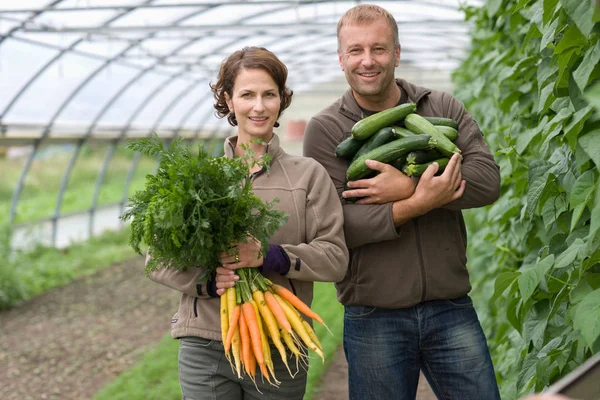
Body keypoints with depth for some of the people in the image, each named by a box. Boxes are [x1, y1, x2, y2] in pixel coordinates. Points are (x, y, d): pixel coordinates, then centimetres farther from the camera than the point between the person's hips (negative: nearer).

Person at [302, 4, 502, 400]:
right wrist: (418, 204, -23)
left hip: (451, 309, 2)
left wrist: (407, 188, -18)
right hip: (374, 319, -1)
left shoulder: (442, 108, 6)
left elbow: (488, 179, -8)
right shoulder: (326, 129, -2)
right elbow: (337, 226, -12)